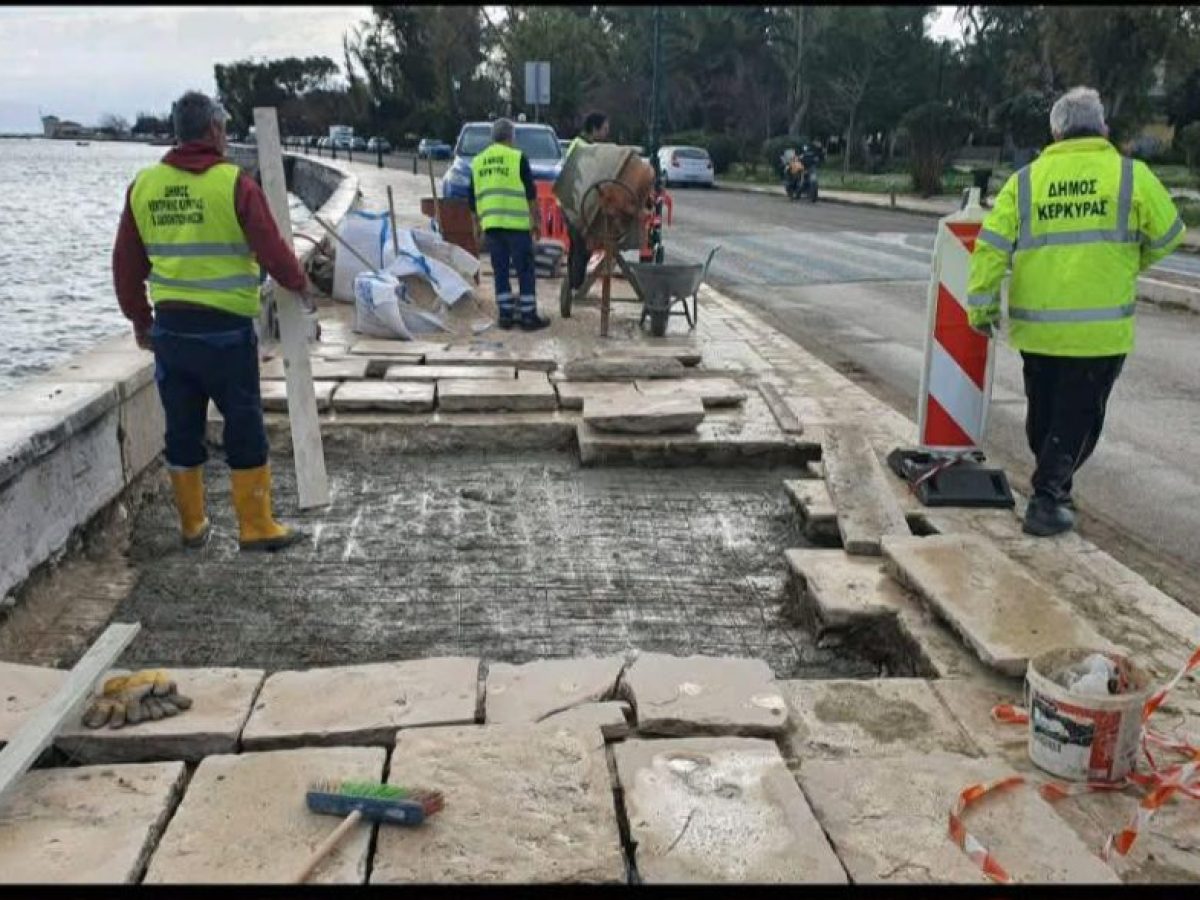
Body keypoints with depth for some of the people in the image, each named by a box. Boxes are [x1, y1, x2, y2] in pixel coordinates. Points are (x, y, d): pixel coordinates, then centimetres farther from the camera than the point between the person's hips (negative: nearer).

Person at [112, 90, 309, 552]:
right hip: (225, 329, -5)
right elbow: (271, 249, -11)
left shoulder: (143, 185, 6)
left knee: (182, 429, 14)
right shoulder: (234, 184, -10)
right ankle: (256, 527, 11)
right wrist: (300, 284, 9)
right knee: (245, 427, 6)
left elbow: (126, 264, 11)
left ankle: (192, 526, 25)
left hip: (169, 328, 5)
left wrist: (140, 320, 23)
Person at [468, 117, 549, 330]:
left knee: (500, 270, 11)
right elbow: (531, 194, -4)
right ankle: (528, 316, 2)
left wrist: (476, 224, 24)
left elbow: (472, 198, 16)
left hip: (491, 224, 5)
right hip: (517, 224, -5)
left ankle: (505, 315, 12)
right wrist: (535, 221, 3)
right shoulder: (518, 157, -2)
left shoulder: (477, 161, 13)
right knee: (525, 270, 2)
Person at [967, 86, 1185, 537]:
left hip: (1036, 325, 3)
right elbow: (1166, 237, 8)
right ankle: (1047, 499, 1)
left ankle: (1055, 487, 33)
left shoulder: (1025, 180, 3)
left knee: (1042, 413, 18)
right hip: (1102, 327, -3)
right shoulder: (1132, 176, -2)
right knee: (1078, 416, 7)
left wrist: (981, 305, 5)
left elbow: (991, 245, -3)